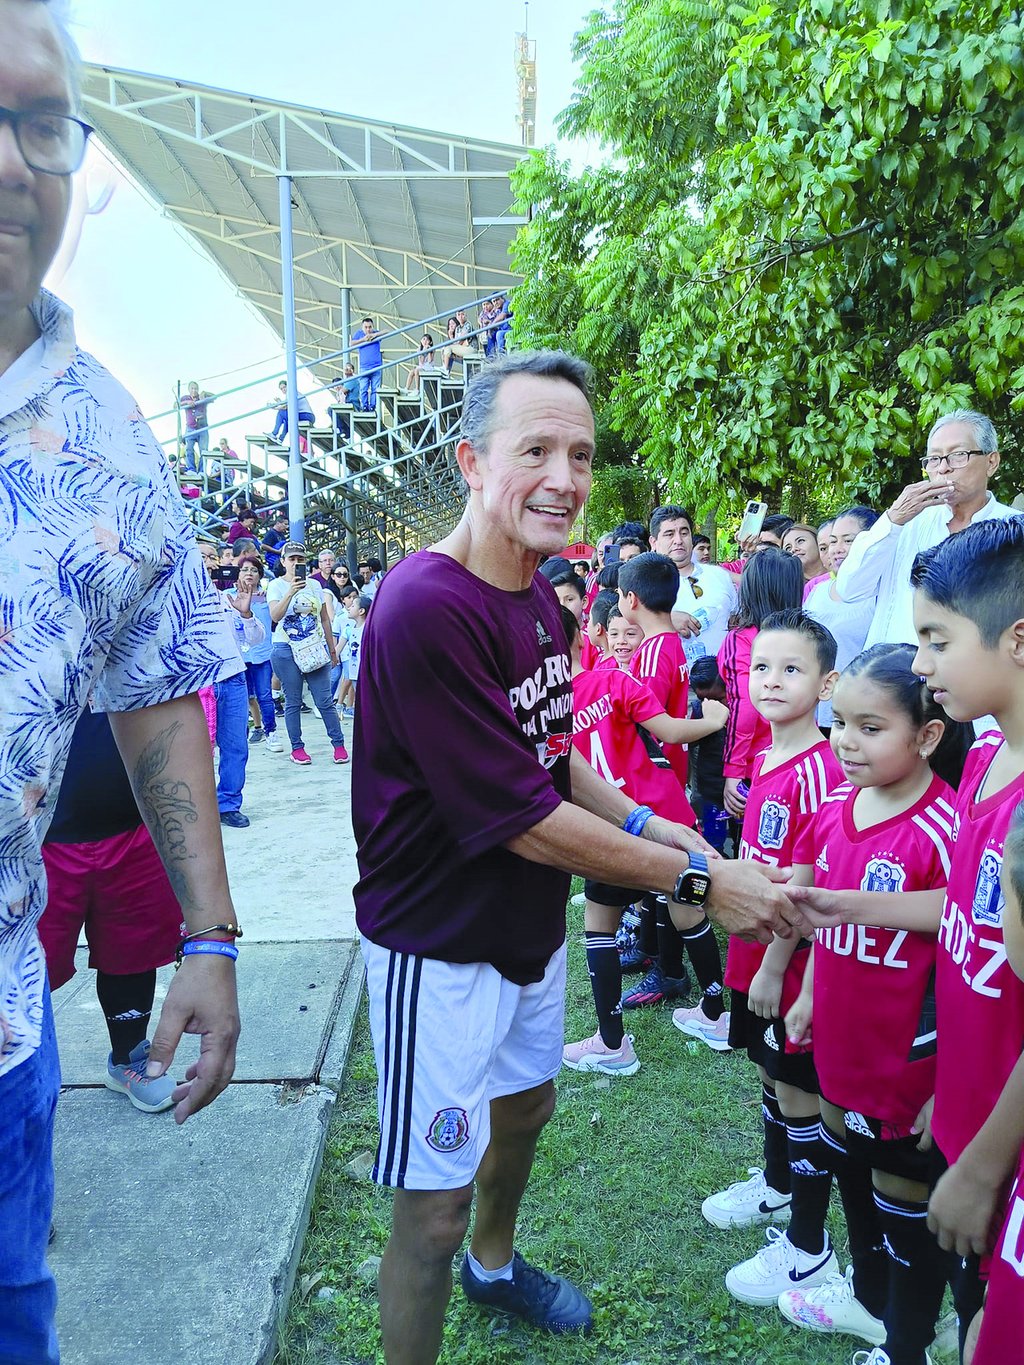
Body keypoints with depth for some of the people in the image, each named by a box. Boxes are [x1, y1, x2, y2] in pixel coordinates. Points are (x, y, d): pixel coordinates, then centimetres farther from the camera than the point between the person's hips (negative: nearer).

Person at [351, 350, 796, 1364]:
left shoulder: (540, 596, 0)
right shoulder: (425, 607, -28)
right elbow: (522, 819, -26)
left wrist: (644, 823, -2)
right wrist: (698, 879, -19)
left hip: (532, 928, 9)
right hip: (440, 954, -9)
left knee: (524, 1107, 30)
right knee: (431, 1210, 5)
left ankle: (495, 1266, 59)